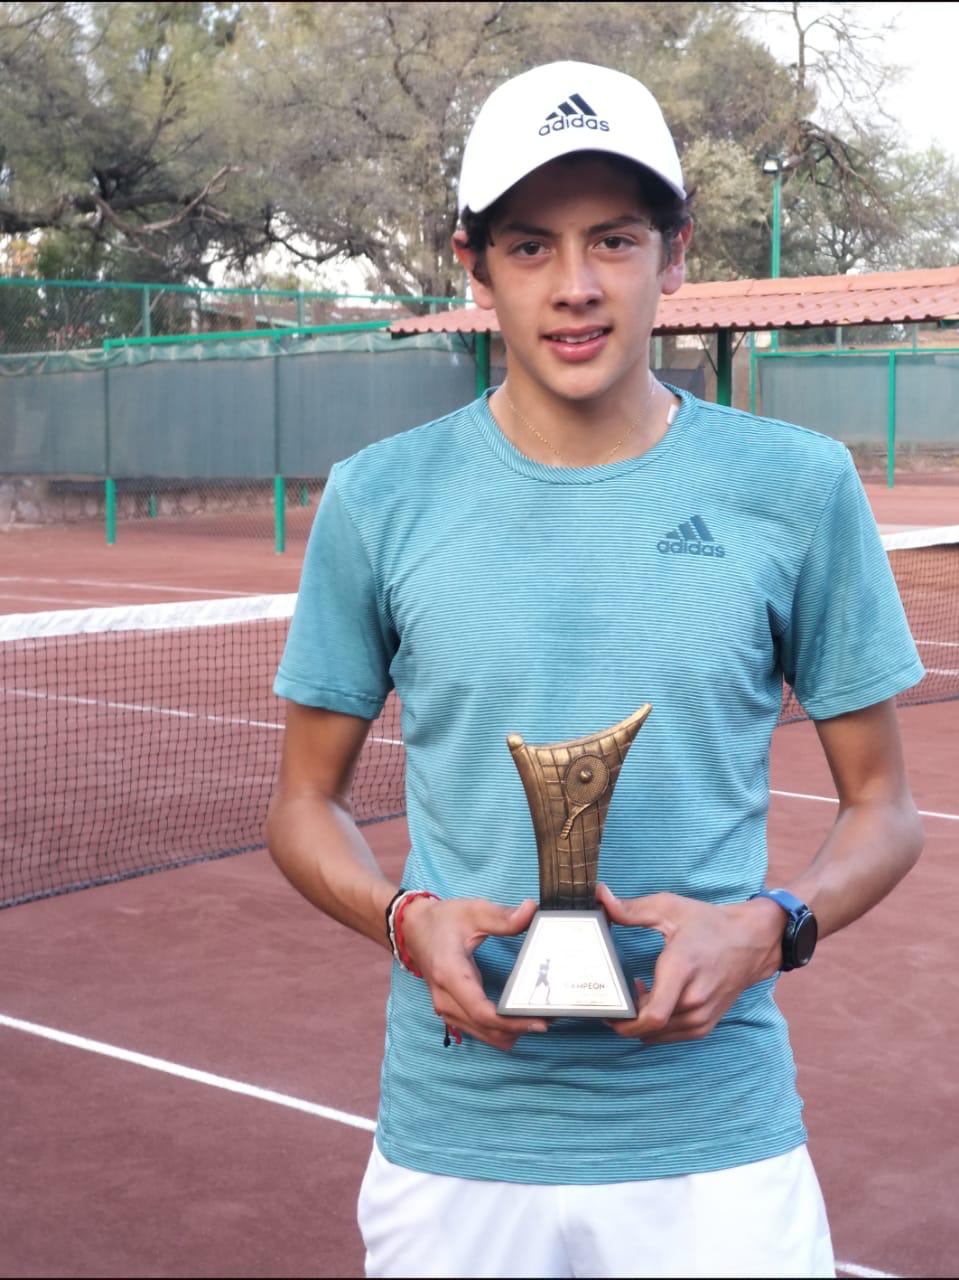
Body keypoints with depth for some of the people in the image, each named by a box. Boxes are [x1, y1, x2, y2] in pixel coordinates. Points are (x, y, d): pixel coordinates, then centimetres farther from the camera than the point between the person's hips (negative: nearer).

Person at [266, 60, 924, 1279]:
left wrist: (767, 927, -14)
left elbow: (881, 802, 4)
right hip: (453, 1145, 1)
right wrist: (409, 920, -12)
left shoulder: (797, 486, -3)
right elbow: (305, 801, 7)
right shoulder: (377, 499, -2)